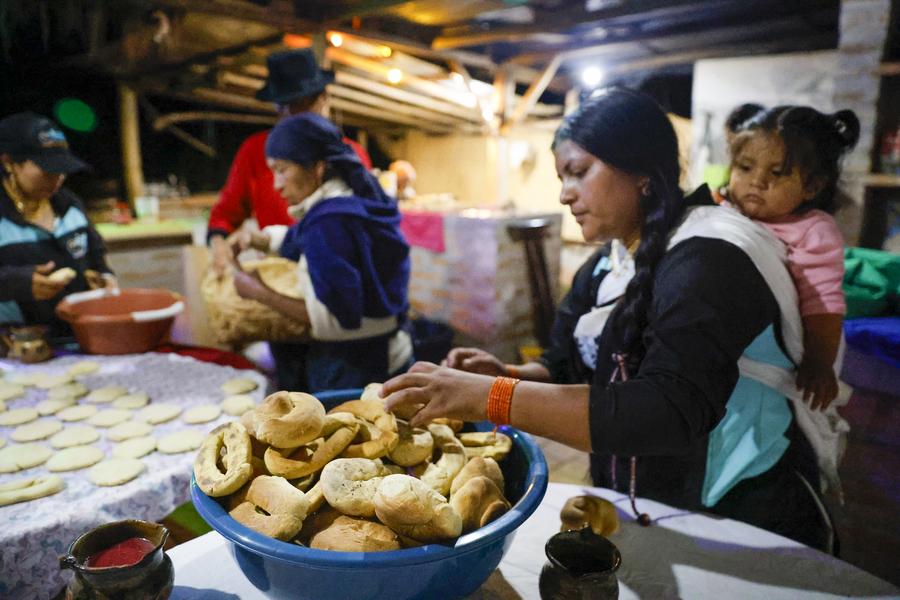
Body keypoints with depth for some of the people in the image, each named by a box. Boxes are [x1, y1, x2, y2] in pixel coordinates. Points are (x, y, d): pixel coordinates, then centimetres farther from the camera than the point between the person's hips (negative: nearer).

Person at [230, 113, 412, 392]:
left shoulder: (330, 221, -22)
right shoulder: (352, 201, 8)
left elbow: (334, 318, -27)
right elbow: (296, 240, 28)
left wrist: (258, 292, -18)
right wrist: (254, 240, 11)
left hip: (352, 373, -9)